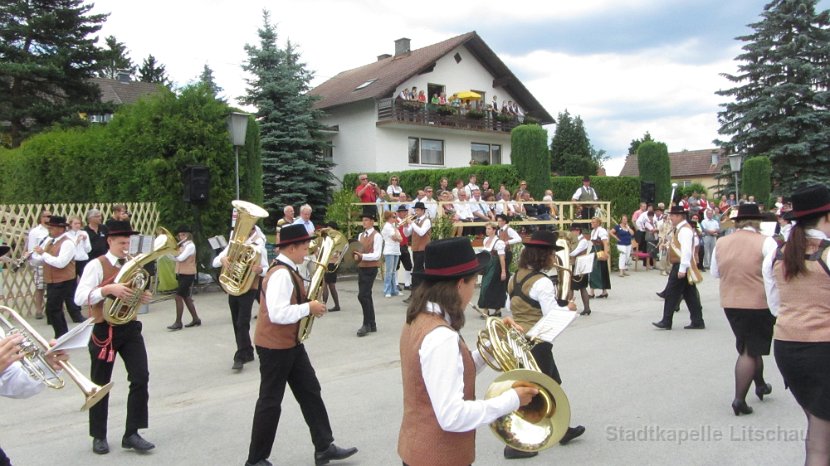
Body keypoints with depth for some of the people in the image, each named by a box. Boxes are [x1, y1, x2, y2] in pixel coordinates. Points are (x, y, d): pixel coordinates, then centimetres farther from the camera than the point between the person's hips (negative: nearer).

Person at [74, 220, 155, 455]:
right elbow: (79, 298, -19)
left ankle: (131, 434, 8)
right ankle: (99, 436, 26)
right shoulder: (96, 265, -9)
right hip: (105, 330, -4)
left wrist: (142, 297, -2)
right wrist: (108, 289, -31)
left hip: (130, 327, 4)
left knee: (141, 379, -4)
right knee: (100, 385, 10)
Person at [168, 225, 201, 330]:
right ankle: (195, 319, 22)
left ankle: (178, 323, -6)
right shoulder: (182, 246, 16)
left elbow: (181, 258, -22)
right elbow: (176, 257, 9)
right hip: (181, 274, 9)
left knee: (178, 297, -10)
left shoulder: (190, 246, -11)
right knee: (186, 298, 13)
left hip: (188, 275, -9)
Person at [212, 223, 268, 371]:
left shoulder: (258, 247, -6)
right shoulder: (233, 243, 8)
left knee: (242, 323, -11)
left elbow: (266, 270, -4)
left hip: (248, 289, -6)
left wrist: (259, 270, -27)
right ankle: (247, 352, 23)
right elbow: (215, 262, 4)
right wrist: (222, 259, -19)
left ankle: (240, 357, -7)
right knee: (236, 323, 11)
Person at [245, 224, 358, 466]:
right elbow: (277, 314, -33)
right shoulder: (280, 274, -24)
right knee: (270, 401, 2)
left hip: (290, 343, 10)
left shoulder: (288, 271, 8)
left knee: (310, 392, 13)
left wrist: (308, 304, 0)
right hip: (275, 347, -10)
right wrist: (309, 307, -22)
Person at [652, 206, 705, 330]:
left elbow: (686, 250, -24)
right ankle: (697, 322, 16)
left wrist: (682, 268, -25)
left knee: (671, 294, -3)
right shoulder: (679, 229, 14)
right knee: (690, 295, 11)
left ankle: (666, 322, 3)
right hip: (679, 266, 10)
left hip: (681, 266, -10)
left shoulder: (685, 230, -16)